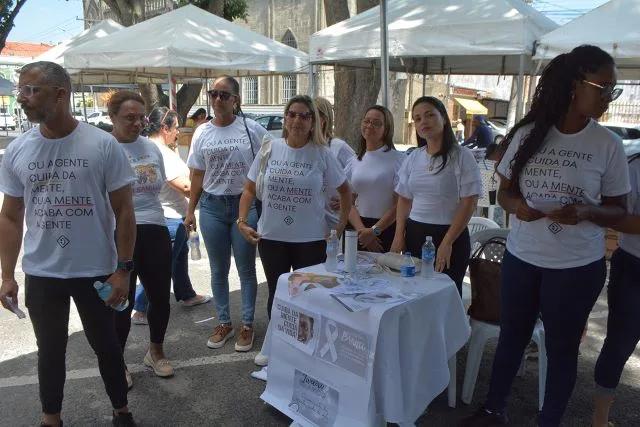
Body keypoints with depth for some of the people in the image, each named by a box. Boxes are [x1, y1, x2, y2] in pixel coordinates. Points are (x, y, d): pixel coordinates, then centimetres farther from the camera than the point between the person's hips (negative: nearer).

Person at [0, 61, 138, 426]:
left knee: (106, 345, 14)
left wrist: (123, 269, -11)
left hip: (96, 272, -2)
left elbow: (124, 211, -8)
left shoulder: (102, 144, -11)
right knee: (50, 351, 18)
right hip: (40, 275, 3)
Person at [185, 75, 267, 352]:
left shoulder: (252, 130, -6)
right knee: (218, 270, 12)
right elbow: (198, 176, 11)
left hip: (245, 205, -3)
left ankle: (247, 325, 21)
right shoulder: (202, 133, 5)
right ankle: (224, 323, 28)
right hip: (212, 207, 3)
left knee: (246, 269, 6)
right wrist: (190, 211, 8)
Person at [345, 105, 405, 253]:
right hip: (357, 228, 4)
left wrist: (374, 230, -13)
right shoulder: (354, 162, 9)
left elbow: (400, 203, -9)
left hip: (387, 228, -4)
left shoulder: (399, 159, -5)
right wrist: (362, 229, -10)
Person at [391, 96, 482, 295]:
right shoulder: (413, 158, 8)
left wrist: (447, 243, -15)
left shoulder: (462, 156, -8)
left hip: (449, 236, -4)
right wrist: (399, 236, 3)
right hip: (414, 234, 5)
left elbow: (469, 204, -11)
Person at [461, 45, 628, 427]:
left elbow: (618, 210, 0)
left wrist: (585, 212, -22)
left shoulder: (608, 145, -7)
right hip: (521, 258, 2)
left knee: (562, 347, 12)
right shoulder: (528, 134, -5)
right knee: (512, 337, 17)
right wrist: (517, 206, -19)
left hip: (578, 266, -1)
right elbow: (504, 191, 4)